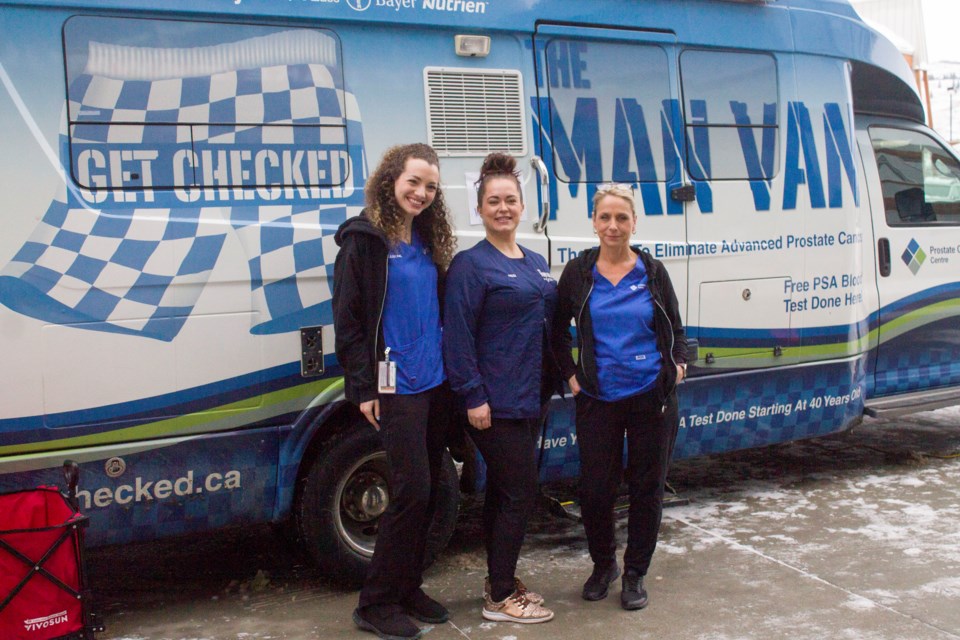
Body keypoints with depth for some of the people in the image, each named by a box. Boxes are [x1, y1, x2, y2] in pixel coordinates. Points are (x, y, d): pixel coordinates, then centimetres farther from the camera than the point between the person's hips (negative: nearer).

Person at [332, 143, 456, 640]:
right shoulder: (365, 239, -8)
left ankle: (407, 589, 25)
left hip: (435, 383, 7)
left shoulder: (429, 240, 12)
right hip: (395, 386, -7)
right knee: (412, 490, -8)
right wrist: (363, 388, -13)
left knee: (426, 491, 11)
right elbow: (347, 319, -10)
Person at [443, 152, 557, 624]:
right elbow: (458, 336, -16)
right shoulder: (471, 265, -10)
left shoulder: (536, 263, 14)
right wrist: (474, 397, -20)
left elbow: (549, 324, 20)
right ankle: (499, 597, 9)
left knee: (503, 492, 16)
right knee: (519, 494, -4)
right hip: (495, 404, -8)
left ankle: (501, 582, 28)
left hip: (528, 400, 8)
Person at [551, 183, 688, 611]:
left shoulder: (652, 272, 3)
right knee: (594, 488, 1)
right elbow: (558, 330, 12)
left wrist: (679, 363, -3)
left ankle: (635, 574, 24)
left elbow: (675, 327, 13)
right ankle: (602, 563, 27)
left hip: (652, 397, 1)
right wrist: (571, 374, 3)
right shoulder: (578, 272, 1)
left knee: (646, 486, 7)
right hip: (598, 400, 0)